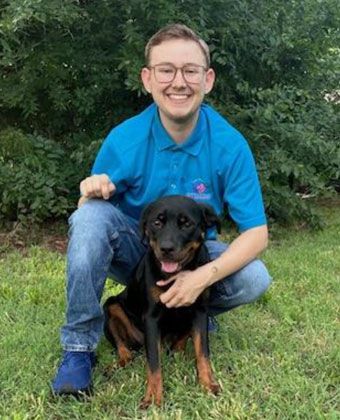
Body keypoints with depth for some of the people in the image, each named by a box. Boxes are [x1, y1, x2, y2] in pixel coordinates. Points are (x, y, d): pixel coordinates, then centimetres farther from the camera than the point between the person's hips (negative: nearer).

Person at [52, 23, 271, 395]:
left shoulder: (229, 144, -18)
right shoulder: (124, 139, -17)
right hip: (134, 251, 0)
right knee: (91, 215, -31)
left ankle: (187, 313, 4)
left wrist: (203, 276, -33)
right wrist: (91, 194, -33)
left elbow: (256, 233, -17)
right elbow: (86, 216, -8)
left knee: (254, 279, -27)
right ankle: (79, 346, -18)